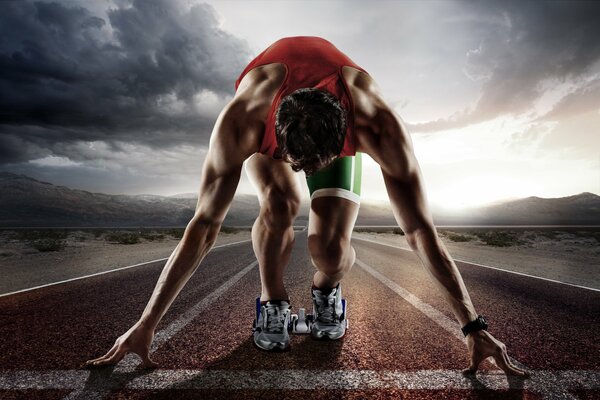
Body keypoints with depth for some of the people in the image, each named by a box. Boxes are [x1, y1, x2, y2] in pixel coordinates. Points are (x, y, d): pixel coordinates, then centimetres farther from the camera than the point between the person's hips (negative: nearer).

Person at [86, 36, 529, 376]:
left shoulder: (379, 126, -40)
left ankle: (327, 290, 13)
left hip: (341, 125, 0)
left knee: (330, 247, -24)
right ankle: (272, 302, -8)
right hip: (269, 122, 1)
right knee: (280, 201, -35)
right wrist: (147, 323, -29)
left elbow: (421, 230, -33)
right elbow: (204, 226, -35)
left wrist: (474, 326, -26)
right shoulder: (241, 121, -41)